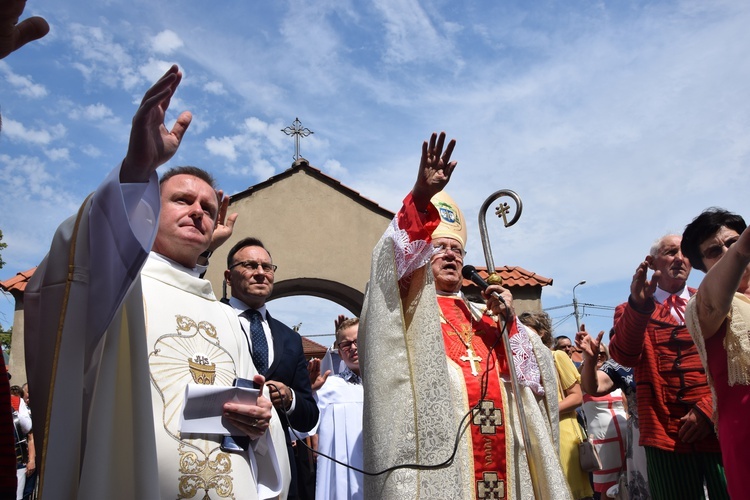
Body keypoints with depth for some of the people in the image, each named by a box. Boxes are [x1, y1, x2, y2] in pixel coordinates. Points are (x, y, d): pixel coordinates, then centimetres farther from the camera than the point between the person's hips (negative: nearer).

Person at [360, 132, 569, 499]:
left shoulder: (482, 315, 24)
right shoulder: (412, 305, 11)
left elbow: (522, 373, 18)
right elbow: (400, 253, -10)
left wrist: (509, 322, 2)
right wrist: (422, 195, -24)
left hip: (497, 443, 5)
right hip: (439, 444, -5)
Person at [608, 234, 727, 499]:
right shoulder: (631, 311, 7)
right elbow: (624, 356, -13)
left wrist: (709, 408, -11)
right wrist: (638, 305, -28)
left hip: (720, 429, 1)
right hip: (667, 436, -1)